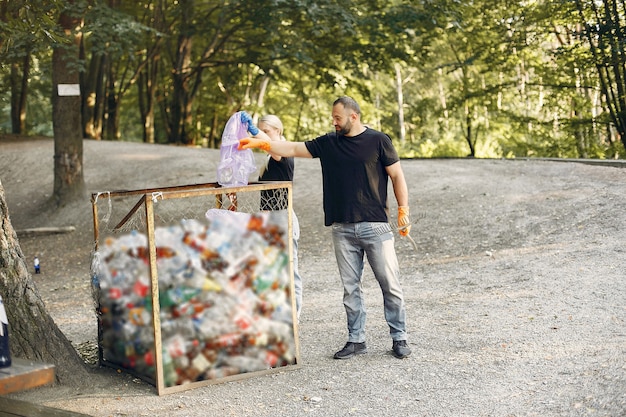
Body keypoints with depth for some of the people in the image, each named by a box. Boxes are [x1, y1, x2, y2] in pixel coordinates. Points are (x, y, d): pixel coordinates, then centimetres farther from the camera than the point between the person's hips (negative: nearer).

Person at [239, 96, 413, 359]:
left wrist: (403, 212, -3)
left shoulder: (378, 141, -1)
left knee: (390, 284, 0)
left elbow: (397, 176, 2)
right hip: (342, 228, 4)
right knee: (350, 287, 8)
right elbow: (292, 149, 7)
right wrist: (263, 143, -5)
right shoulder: (328, 143, 9)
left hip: (375, 226, -4)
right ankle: (356, 340, 17)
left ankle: (399, 339, 12)